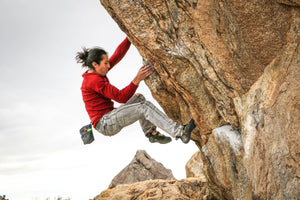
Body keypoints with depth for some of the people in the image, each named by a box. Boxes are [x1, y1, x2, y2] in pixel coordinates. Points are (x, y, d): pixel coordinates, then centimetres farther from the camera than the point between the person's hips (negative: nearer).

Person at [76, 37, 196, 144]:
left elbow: (118, 55, 13)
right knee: (145, 107, -20)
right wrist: (137, 79, -22)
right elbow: (121, 97, -19)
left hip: (109, 120, 11)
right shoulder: (94, 81, -17)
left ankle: (151, 133, 2)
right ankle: (180, 132, -30)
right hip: (105, 124, -11)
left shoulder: (97, 73, 12)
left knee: (139, 98, 9)